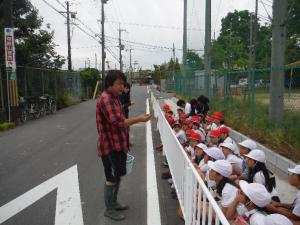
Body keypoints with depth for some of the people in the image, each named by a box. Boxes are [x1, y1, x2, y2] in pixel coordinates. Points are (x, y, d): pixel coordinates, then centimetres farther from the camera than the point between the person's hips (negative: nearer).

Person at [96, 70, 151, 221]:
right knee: (111, 178, 4)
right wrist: (138, 119, -21)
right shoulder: (105, 99, -21)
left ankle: (113, 203, 37)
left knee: (117, 176, 20)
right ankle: (109, 210, 22)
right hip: (110, 146, -9)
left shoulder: (114, 97, 11)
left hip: (118, 144, 9)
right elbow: (117, 122, -28)